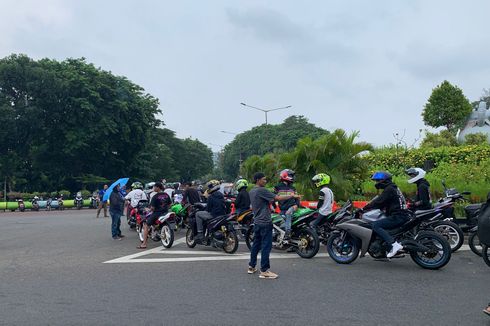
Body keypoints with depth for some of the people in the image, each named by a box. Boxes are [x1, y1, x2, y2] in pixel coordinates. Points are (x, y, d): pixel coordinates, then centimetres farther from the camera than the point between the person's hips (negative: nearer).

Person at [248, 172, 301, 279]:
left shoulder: (252, 191, 12)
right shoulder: (261, 190, -17)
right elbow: (278, 198, -19)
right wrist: (292, 196, -10)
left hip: (257, 222, 10)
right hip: (265, 223, -9)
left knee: (256, 244, 15)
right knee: (266, 246, -5)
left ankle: (251, 267, 22)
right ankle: (264, 271, -2)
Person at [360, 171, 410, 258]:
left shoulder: (389, 189, -10)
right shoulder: (393, 188, 22)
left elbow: (378, 201, -19)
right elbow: (382, 203, 25)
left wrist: (363, 209, -16)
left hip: (397, 216, -11)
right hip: (400, 215, 11)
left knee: (375, 225, -19)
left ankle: (394, 244, -28)